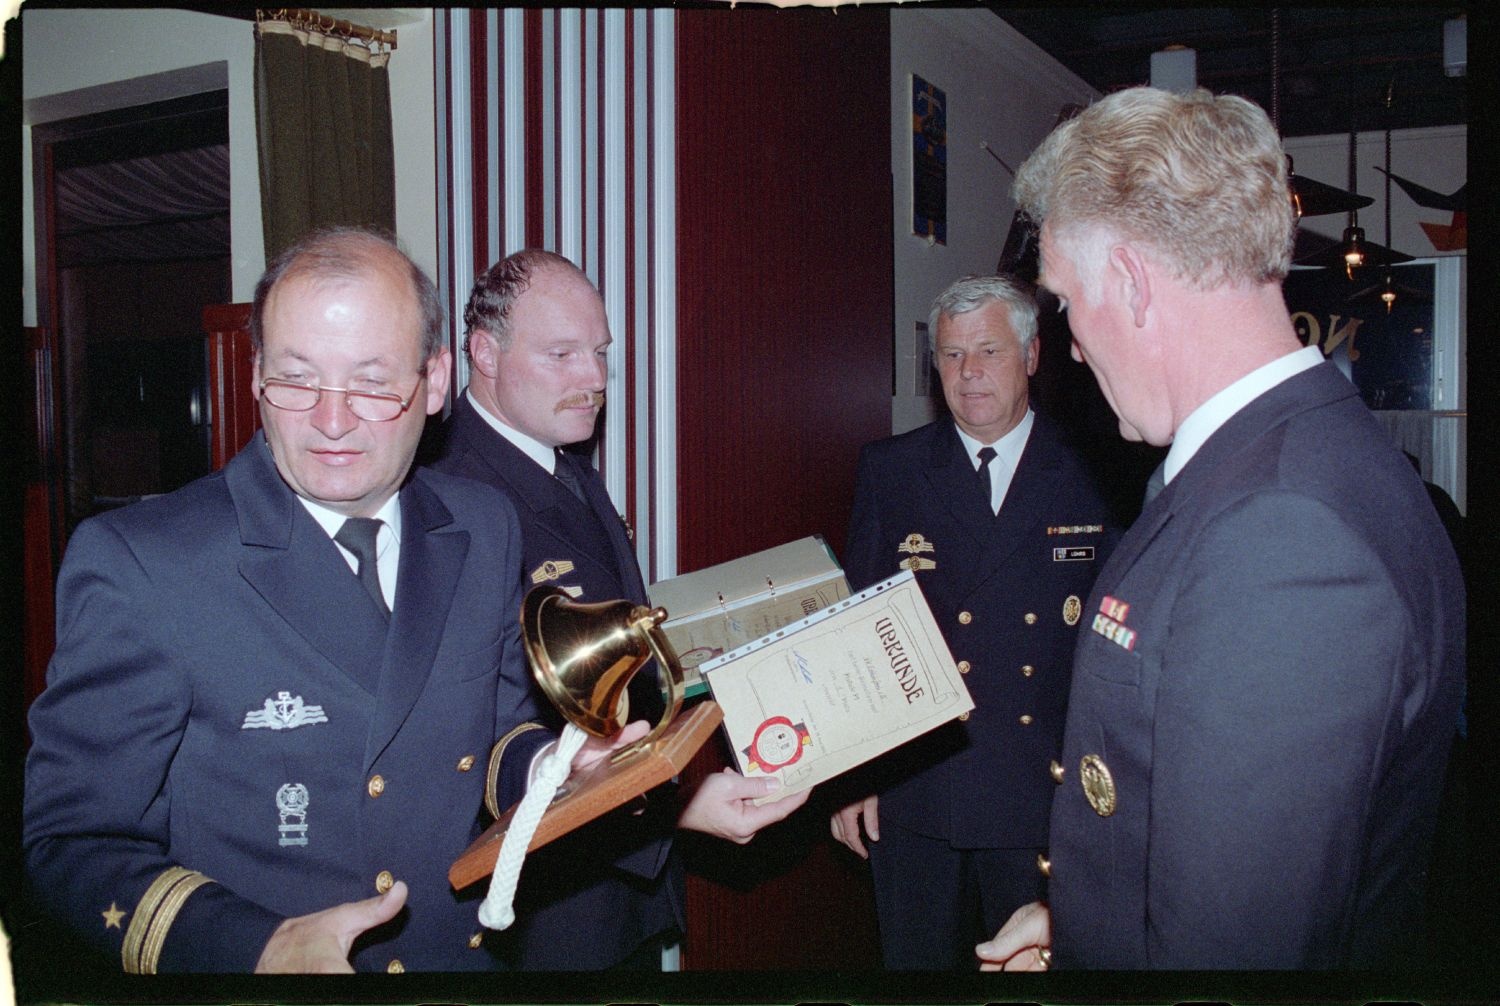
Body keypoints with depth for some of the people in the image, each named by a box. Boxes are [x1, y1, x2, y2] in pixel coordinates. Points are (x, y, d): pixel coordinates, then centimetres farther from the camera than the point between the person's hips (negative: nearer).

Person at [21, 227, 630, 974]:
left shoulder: (485, 528, -1)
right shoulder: (133, 565, -15)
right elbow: (71, 840, -13)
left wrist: (552, 770, -11)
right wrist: (258, 949, -26)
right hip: (245, 960, -3)